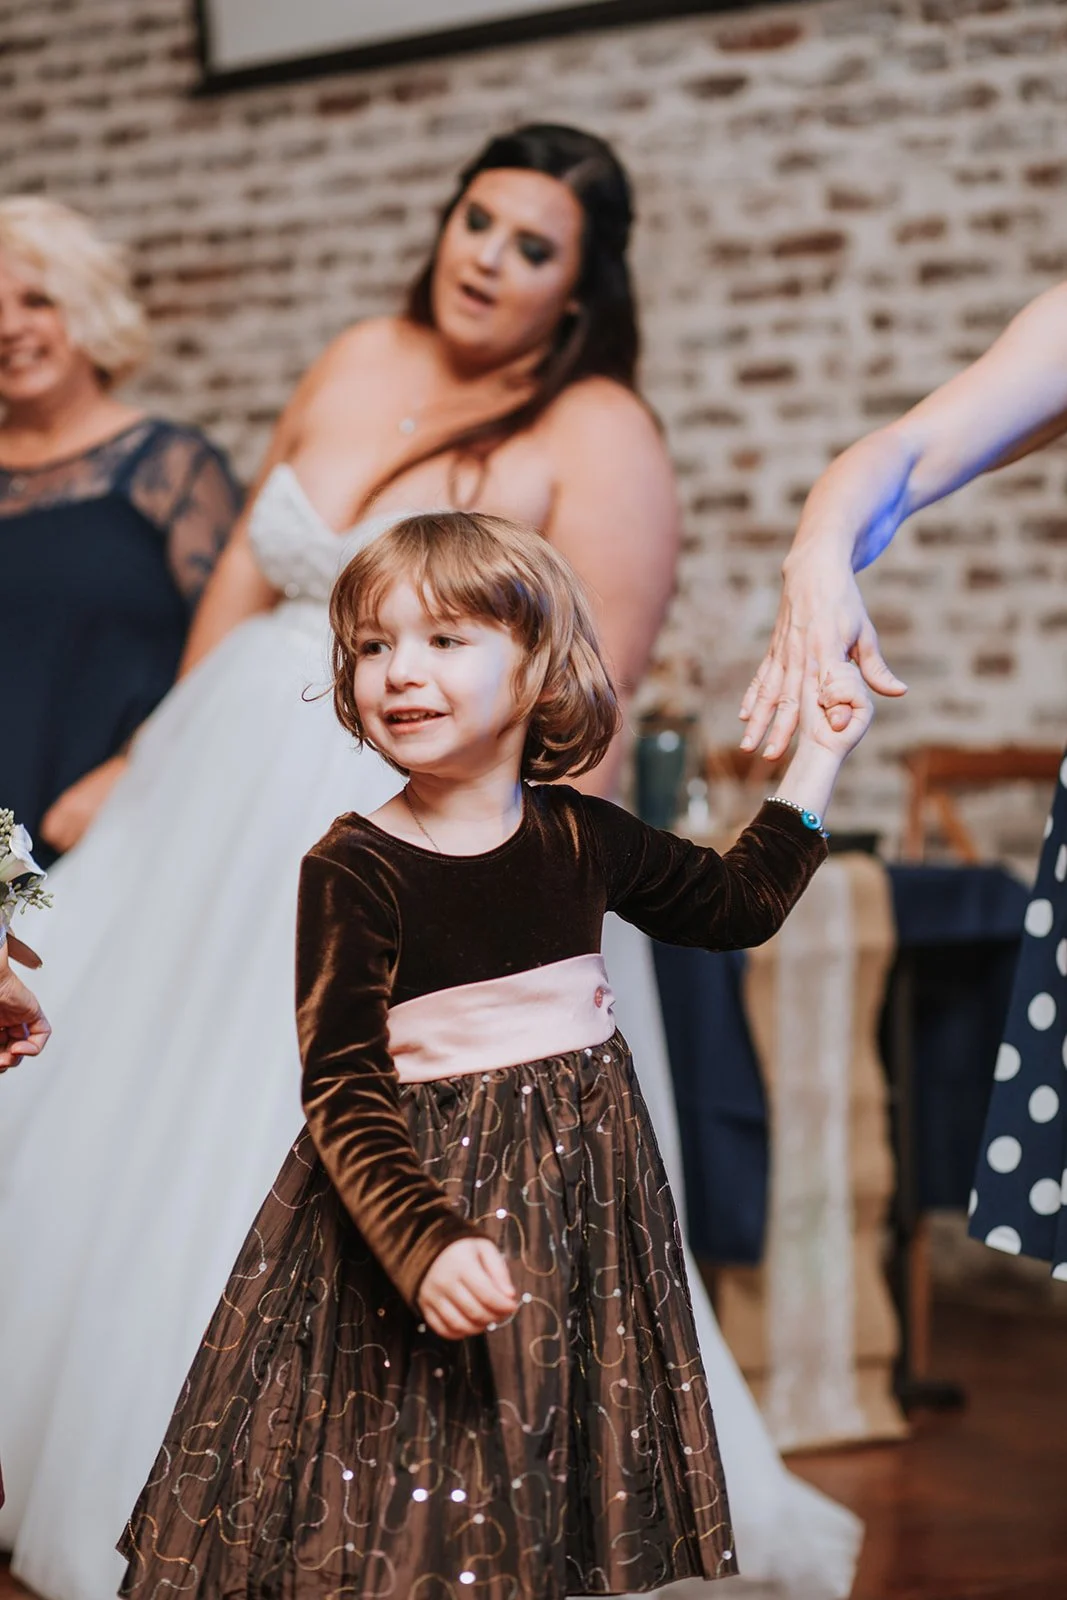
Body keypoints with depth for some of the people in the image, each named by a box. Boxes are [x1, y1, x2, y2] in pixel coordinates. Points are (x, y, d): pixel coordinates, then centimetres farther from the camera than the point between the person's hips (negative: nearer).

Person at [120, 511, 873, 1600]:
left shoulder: (579, 835, 0)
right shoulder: (352, 868, -14)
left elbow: (737, 902, 17)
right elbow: (343, 1095, -19)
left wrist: (817, 754, 12)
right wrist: (425, 1245, -33)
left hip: (580, 1197, 4)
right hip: (425, 1179, -4)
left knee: (571, 1499, 12)